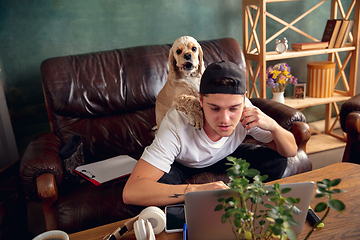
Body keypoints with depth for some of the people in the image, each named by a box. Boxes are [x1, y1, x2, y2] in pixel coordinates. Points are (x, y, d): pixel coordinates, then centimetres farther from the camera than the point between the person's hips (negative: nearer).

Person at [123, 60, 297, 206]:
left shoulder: (245, 113, -29)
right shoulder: (177, 124, -41)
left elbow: (291, 152, -16)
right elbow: (130, 192, -48)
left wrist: (272, 125, -38)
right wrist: (197, 189, -59)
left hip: (224, 157, 4)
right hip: (181, 162, -3)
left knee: (276, 161, -16)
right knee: (158, 183, -36)